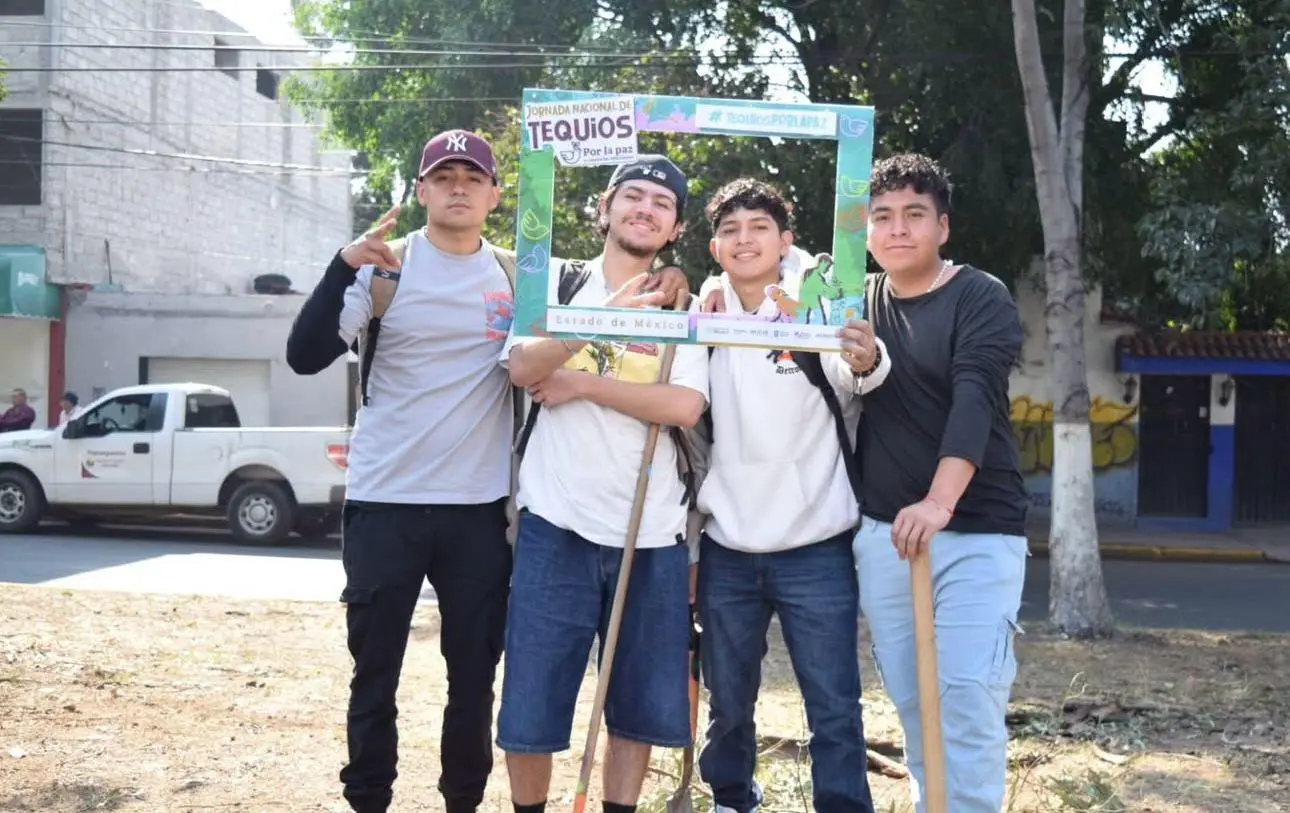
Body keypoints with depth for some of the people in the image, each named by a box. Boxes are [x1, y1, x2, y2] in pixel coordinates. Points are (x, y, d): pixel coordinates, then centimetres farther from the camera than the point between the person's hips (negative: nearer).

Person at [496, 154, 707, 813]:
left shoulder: (683, 308, 8)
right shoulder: (559, 282, 5)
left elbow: (685, 407, -9)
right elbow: (523, 368, -13)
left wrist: (582, 383, -11)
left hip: (652, 534, 2)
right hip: (558, 524, -2)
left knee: (643, 706, 10)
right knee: (530, 705, 2)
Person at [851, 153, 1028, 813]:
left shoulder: (981, 299, -5)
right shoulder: (858, 299, 11)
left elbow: (975, 398, -21)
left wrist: (940, 500, -36)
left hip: (977, 532, -5)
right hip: (881, 532, 5)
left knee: (967, 699, -11)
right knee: (911, 701, 9)